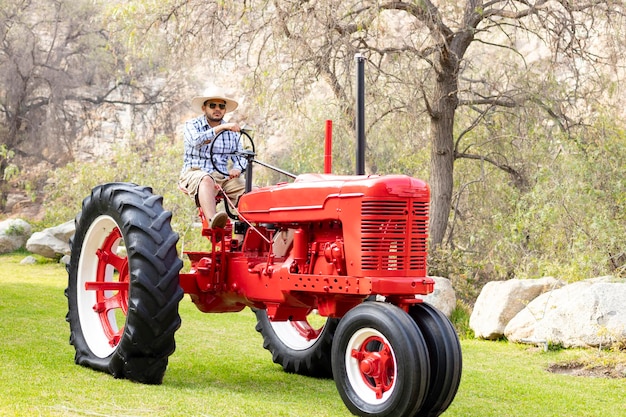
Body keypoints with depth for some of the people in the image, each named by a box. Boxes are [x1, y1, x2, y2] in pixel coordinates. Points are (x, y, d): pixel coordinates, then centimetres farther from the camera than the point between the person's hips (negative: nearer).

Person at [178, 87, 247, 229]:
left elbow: (240, 157, 15)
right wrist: (221, 128, -27)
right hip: (194, 173, -4)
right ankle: (212, 220, -62)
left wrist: (237, 168, -10)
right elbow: (196, 140, -17)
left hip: (222, 177, 4)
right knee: (206, 180, -40)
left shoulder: (231, 131, 19)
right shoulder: (192, 125, 7)